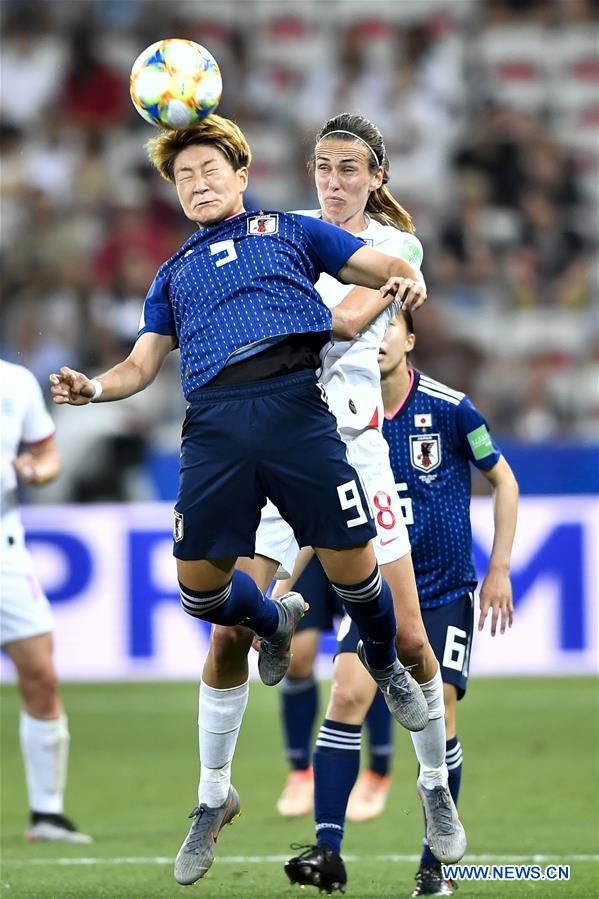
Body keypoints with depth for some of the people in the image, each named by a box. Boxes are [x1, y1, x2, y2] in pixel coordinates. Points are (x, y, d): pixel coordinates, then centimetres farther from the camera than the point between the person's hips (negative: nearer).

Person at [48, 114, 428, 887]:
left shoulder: (290, 232, 21)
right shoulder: (175, 273, 30)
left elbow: (383, 268, 15)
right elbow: (142, 362, 26)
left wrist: (406, 281, -10)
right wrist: (93, 388, 4)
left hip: (293, 402, -3)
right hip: (214, 423, 3)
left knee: (352, 565, -8)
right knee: (199, 587, -2)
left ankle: (388, 669, 21)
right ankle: (275, 622, 31)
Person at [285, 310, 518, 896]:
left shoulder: (449, 408, -9)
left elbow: (503, 481, 3)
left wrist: (499, 571, -1)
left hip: (447, 591, -2)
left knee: (438, 715, -6)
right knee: (348, 693, -17)